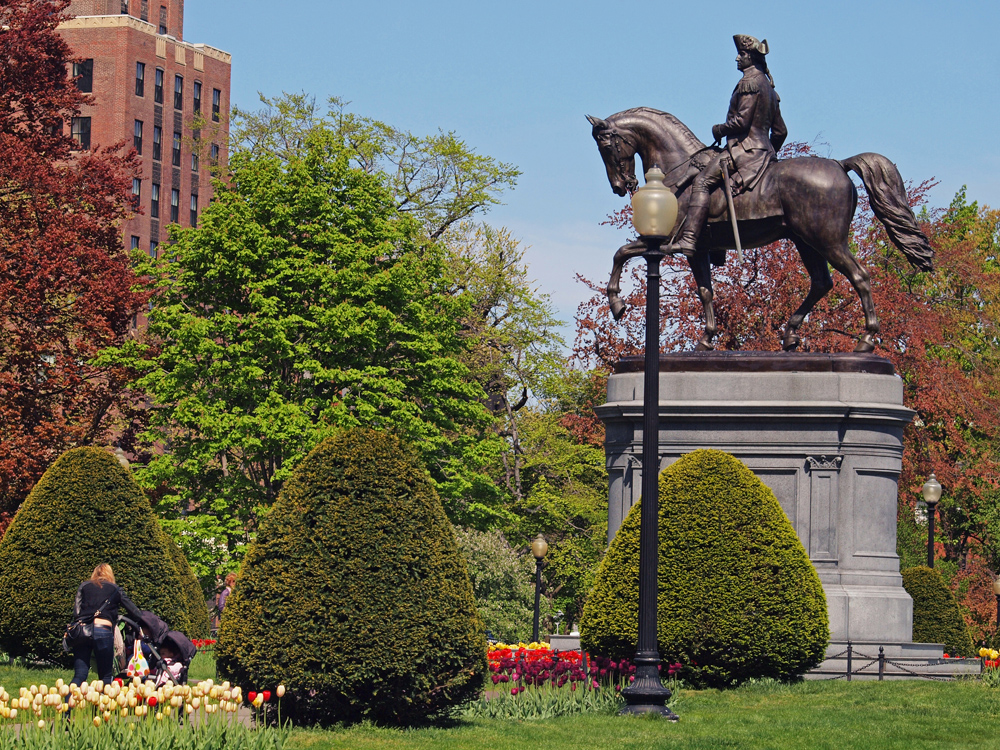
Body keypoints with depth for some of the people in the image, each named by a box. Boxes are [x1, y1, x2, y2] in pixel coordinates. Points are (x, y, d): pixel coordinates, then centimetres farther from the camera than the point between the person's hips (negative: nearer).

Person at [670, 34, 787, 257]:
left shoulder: (749, 82, -9)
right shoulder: (768, 86, 22)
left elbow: (742, 120, -18)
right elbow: (780, 131, 23)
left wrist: (719, 129, -3)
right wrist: (769, 154, 33)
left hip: (744, 147, -10)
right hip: (763, 150, 10)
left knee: (702, 182, -18)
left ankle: (688, 240, -33)